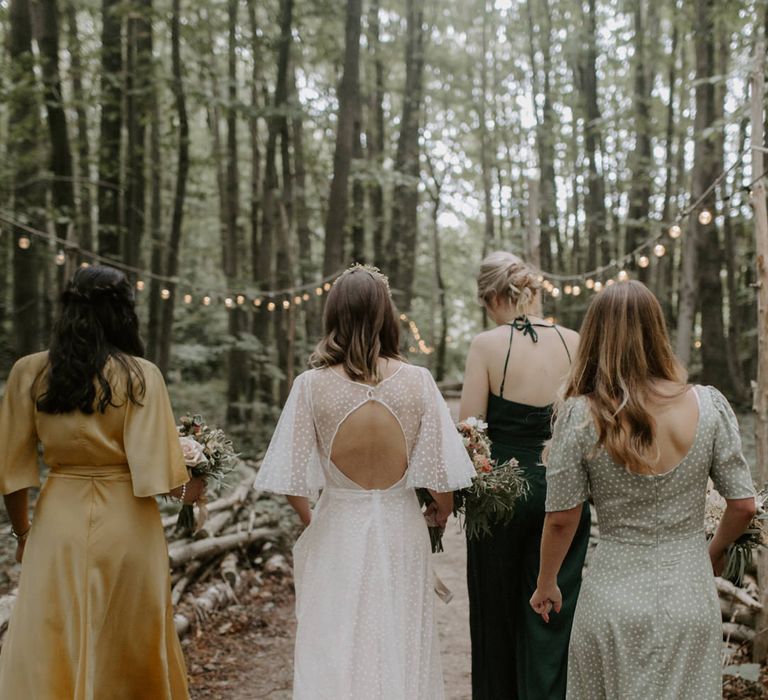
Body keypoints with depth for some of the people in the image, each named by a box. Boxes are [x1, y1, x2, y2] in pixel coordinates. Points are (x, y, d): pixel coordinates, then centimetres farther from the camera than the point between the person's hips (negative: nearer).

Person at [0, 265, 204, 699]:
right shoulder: (139, 375, -11)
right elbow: (153, 469, -14)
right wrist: (188, 489, 6)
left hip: (58, 521, 2)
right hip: (125, 523, -2)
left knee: (47, 652, 11)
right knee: (129, 649, 15)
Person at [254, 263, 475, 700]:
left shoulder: (312, 384, -11)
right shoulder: (417, 381, -11)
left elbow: (292, 480, -7)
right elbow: (442, 473, -9)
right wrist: (440, 514, 13)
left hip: (337, 533, 0)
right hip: (401, 533, 1)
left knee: (334, 657, 13)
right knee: (400, 653, 15)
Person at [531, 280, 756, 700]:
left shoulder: (580, 414, -12)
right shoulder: (708, 405, -7)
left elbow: (561, 518, -6)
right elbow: (743, 505, -2)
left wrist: (545, 585, 10)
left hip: (614, 598, -1)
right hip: (691, 598, 1)